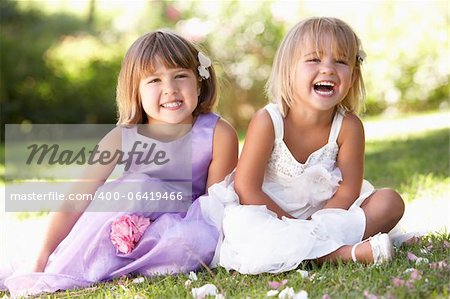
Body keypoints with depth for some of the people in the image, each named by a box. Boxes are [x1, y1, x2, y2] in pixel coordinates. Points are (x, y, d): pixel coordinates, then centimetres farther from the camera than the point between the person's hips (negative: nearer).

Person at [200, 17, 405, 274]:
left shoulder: (349, 126, -10)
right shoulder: (268, 121, -17)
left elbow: (348, 191, -7)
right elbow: (246, 188, -16)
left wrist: (313, 226, -21)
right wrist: (293, 225, -18)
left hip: (328, 213, 3)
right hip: (270, 218, -3)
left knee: (390, 201, -11)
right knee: (240, 222, -35)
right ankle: (344, 252, -34)